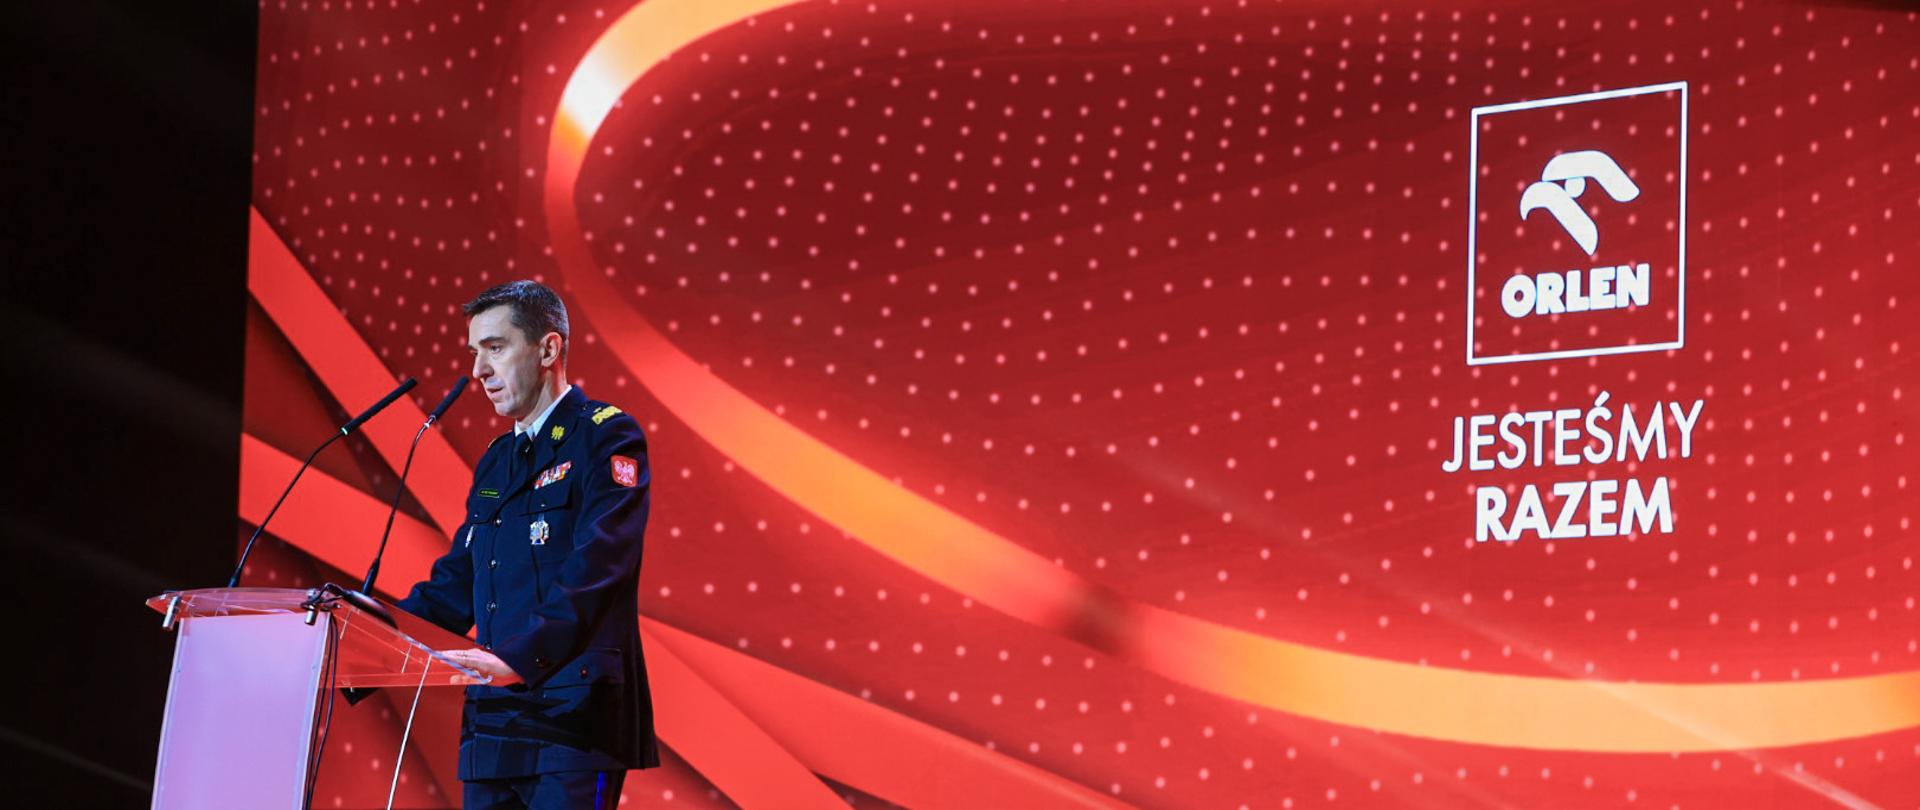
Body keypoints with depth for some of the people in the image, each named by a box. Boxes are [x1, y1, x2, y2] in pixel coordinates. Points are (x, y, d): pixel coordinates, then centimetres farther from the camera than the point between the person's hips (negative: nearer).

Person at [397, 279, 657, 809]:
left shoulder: (605, 437, -5)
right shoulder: (494, 463, 20)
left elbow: (594, 567, -19)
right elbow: (456, 585, 19)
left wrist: (520, 657, -32)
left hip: (573, 717, -7)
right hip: (494, 721, 8)